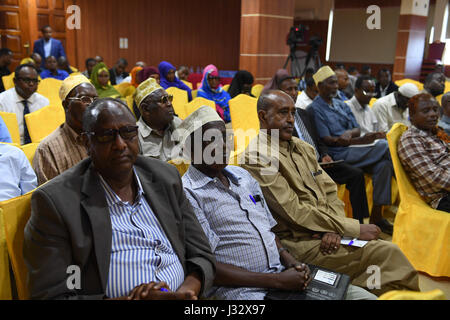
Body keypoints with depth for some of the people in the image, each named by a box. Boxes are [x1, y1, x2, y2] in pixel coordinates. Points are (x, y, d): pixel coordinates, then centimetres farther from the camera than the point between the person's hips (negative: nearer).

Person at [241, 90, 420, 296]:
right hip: (299, 243, -7)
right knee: (388, 253, -15)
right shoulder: (257, 157, -12)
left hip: (325, 234, 7)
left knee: (390, 252, -7)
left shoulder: (303, 148, 15)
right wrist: (355, 229, -13)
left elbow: (330, 192, 12)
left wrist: (335, 228, -9)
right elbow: (295, 213, -16)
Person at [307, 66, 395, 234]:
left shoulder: (342, 105, 22)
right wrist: (360, 141, -17)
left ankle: (376, 215, -15)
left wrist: (349, 133, -11)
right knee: (386, 146, -19)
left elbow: (357, 129, 14)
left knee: (383, 164, -20)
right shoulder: (315, 108, -2)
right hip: (338, 154, -7)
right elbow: (327, 139, -11)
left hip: (353, 150, 7)